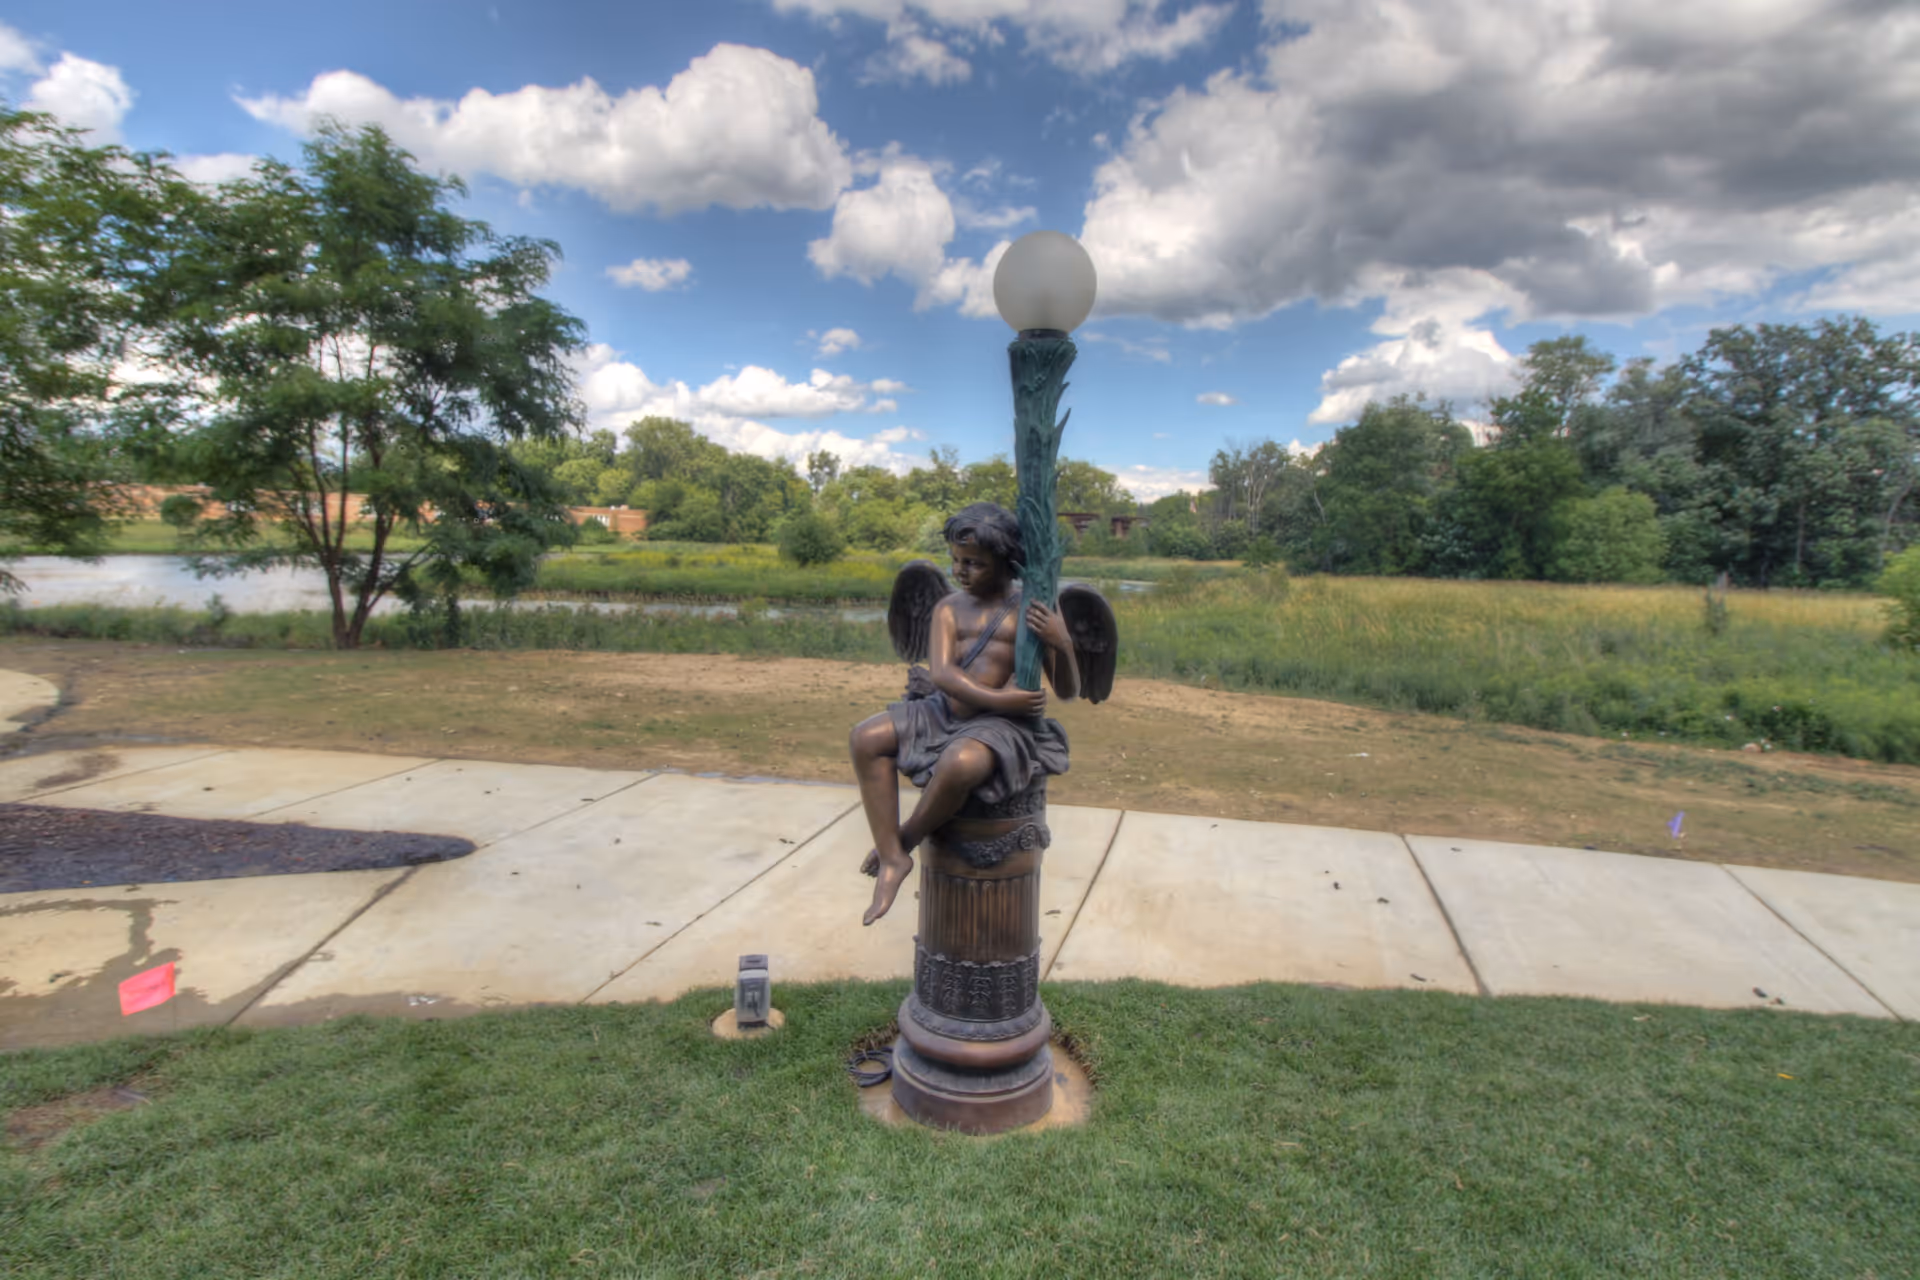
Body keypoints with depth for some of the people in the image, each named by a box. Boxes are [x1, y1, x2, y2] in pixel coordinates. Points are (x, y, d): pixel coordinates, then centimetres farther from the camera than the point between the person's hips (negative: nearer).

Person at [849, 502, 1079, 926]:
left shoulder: (1033, 611, -2)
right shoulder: (949, 609, 7)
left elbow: (1068, 692, -2)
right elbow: (940, 673, -9)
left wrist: (1063, 645, -23)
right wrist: (996, 698, -26)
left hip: (1001, 727, -5)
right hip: (945, 714, 5)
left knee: (959, 764, -36)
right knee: (866, 739, -14)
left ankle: (905, 840, -6)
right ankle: (892, 859, -12)